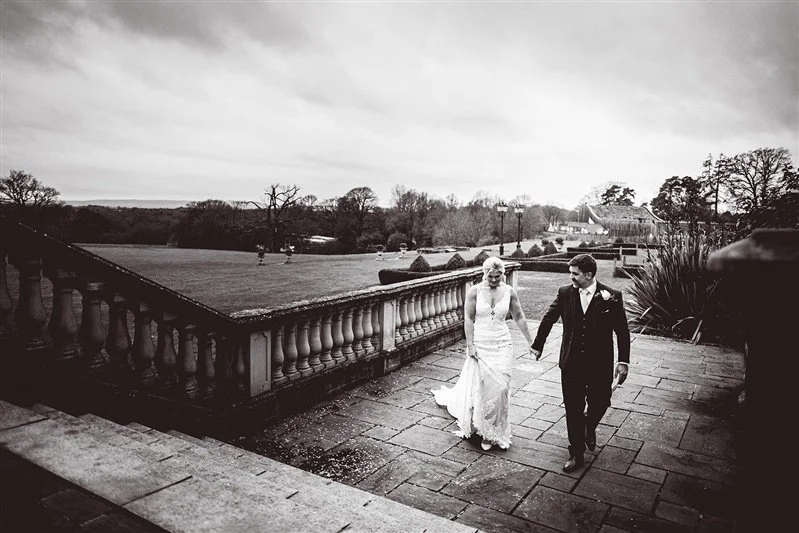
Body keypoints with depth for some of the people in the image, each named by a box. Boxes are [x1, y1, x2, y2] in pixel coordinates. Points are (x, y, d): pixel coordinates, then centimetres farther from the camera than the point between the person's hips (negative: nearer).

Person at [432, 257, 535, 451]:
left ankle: (493, 432, 17)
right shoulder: (474, 291, -6)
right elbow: (468, 319, -6)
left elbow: (519, 318, 8)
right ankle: (482, 427, 25)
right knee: (479, 385, 3)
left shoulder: (509, 292, 0)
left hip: (502, 345, 2)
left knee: (499, 387, 0)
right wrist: (470, 345, -11)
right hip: (480, 345, -1)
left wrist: (530, 340, 9)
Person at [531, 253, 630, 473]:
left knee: (599, 403, 13)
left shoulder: (612, 296, -10)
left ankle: (589, 428, 48)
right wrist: (537, 345, 16)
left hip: (600, 364, -1)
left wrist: (623, 361, -4)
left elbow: (622, 331, -2)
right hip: (571, 364, 1)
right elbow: (548, 319, 8)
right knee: (573, 410, 7)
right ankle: (576, 453, 23)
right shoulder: (565, 293, -5)